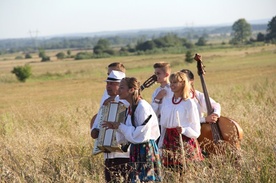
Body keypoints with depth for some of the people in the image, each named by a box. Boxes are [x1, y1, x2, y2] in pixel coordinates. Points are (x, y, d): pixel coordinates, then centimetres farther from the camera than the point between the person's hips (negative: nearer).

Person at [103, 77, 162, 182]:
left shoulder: (143, 107, -15)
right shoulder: (130, 108, 11)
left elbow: (141, 135, -20)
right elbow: (124, 138, 16)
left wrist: (120, 126, -13)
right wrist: (116, 127, -2)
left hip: (146, 151, -9)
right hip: (135, 151, 9)